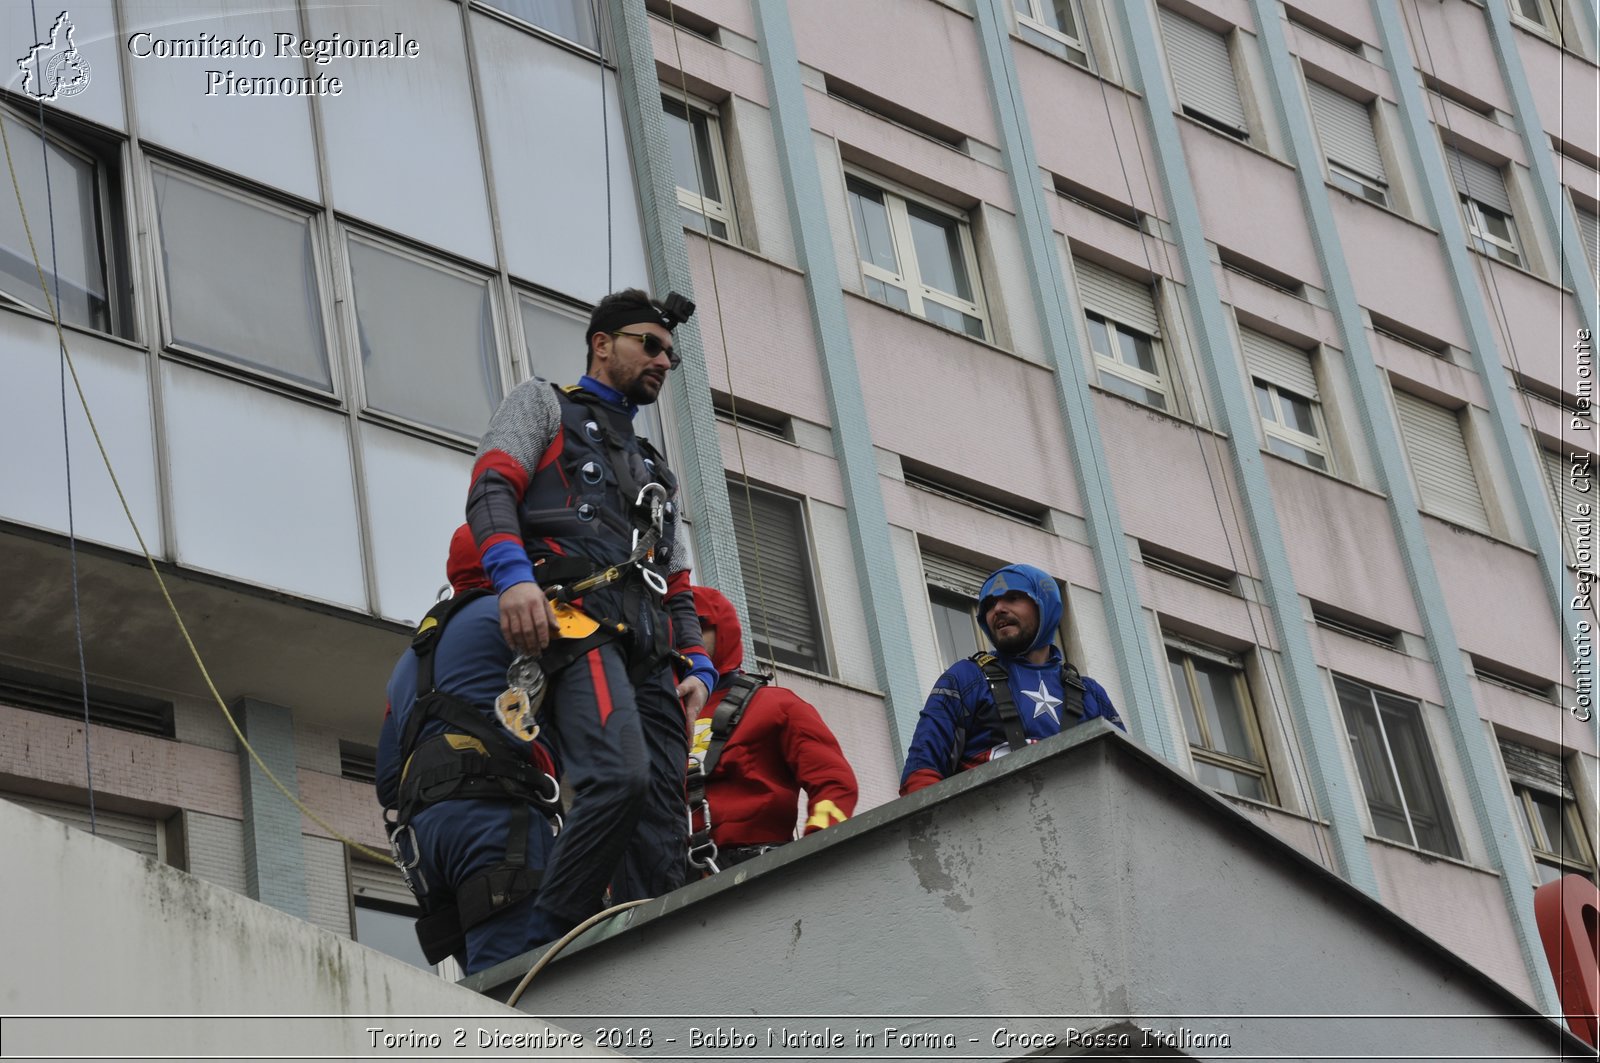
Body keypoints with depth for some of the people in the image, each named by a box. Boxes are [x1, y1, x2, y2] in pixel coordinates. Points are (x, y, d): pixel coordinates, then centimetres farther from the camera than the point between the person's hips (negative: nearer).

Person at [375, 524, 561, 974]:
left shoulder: (412, 657, 35)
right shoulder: (502, 612, 10)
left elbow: (388, 779, 30)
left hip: (419, 823, 8)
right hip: (488, 810, -8)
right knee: (516, 974, -23)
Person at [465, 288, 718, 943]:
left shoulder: (651, 466, 39)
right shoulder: (543, 404, 21)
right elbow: (492, 488, 1)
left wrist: (698, 666, 12)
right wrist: (513, 573, -19)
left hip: (654, 649, 7)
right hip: (577, 619, -7)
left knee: (662, 834, -7)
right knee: (620, 775, -30)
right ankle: (551, 944, -23)